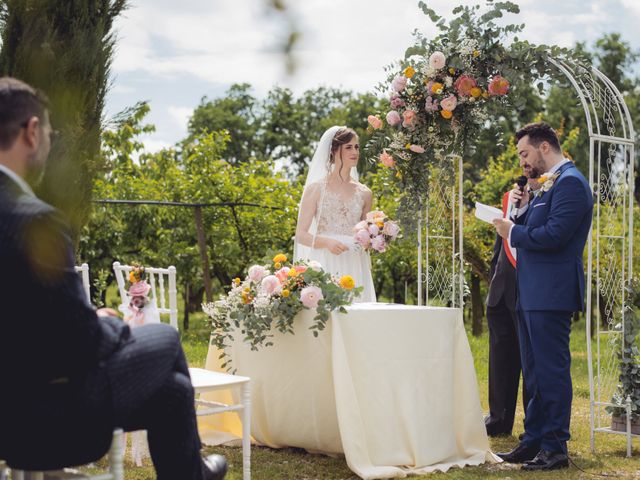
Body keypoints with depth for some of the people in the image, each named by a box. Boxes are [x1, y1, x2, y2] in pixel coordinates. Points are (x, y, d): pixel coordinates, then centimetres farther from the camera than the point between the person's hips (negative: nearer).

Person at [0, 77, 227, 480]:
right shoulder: (35, 219, -27)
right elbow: (81, 342, -23)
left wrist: (90, 319, 8)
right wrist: (109, 325, -1)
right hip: (51, 418, -7)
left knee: (170, 387, 24)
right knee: (164, 339, 18)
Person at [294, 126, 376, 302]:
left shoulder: (364, 193, 12)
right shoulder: (316, 188, 2)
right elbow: (301, 235, -1)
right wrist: (326, 242, -18)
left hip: (355, 266, 3)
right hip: (325, 265, -3)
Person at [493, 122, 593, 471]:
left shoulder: (570, 182, -13)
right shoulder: (548, 183, 17)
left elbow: (553, 235, -23)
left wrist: (512, 232, -11)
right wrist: (522, 208, 3)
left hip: (551, 295, -10)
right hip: (532, 295, 10)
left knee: (552, 371, -4)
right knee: (534, 373, 16)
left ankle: (555, 449, 4)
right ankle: (534, 441, 25)